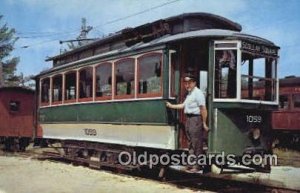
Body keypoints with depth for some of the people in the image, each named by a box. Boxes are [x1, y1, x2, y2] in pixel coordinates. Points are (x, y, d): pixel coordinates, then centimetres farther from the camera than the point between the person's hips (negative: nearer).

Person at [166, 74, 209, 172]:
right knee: (190, 142, 15)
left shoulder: (198, 93, -12)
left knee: (196, 143, -7)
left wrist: (204, 123, -20)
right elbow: (183, 105, 27)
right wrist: (171, 106, 27)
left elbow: (203, 108, -17)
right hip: (189, 119, 10)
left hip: (196, 119, -10)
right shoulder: (189, 94, 18)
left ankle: (197, 166, -3)